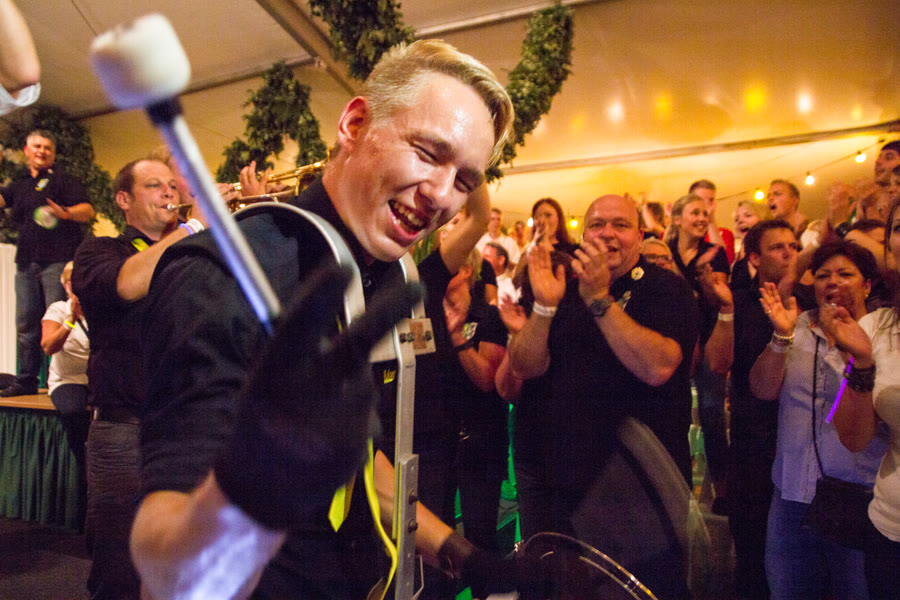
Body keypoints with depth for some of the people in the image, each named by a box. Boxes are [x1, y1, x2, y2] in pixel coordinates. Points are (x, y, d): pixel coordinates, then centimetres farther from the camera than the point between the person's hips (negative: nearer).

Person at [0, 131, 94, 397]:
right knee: (26, 325, 6)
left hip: (58, 260, -6)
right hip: (26, 263, 6)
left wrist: (66, 213, -27)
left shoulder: (63, 180, 5)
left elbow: (88, 210, -7)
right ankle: (26, 381, 13)